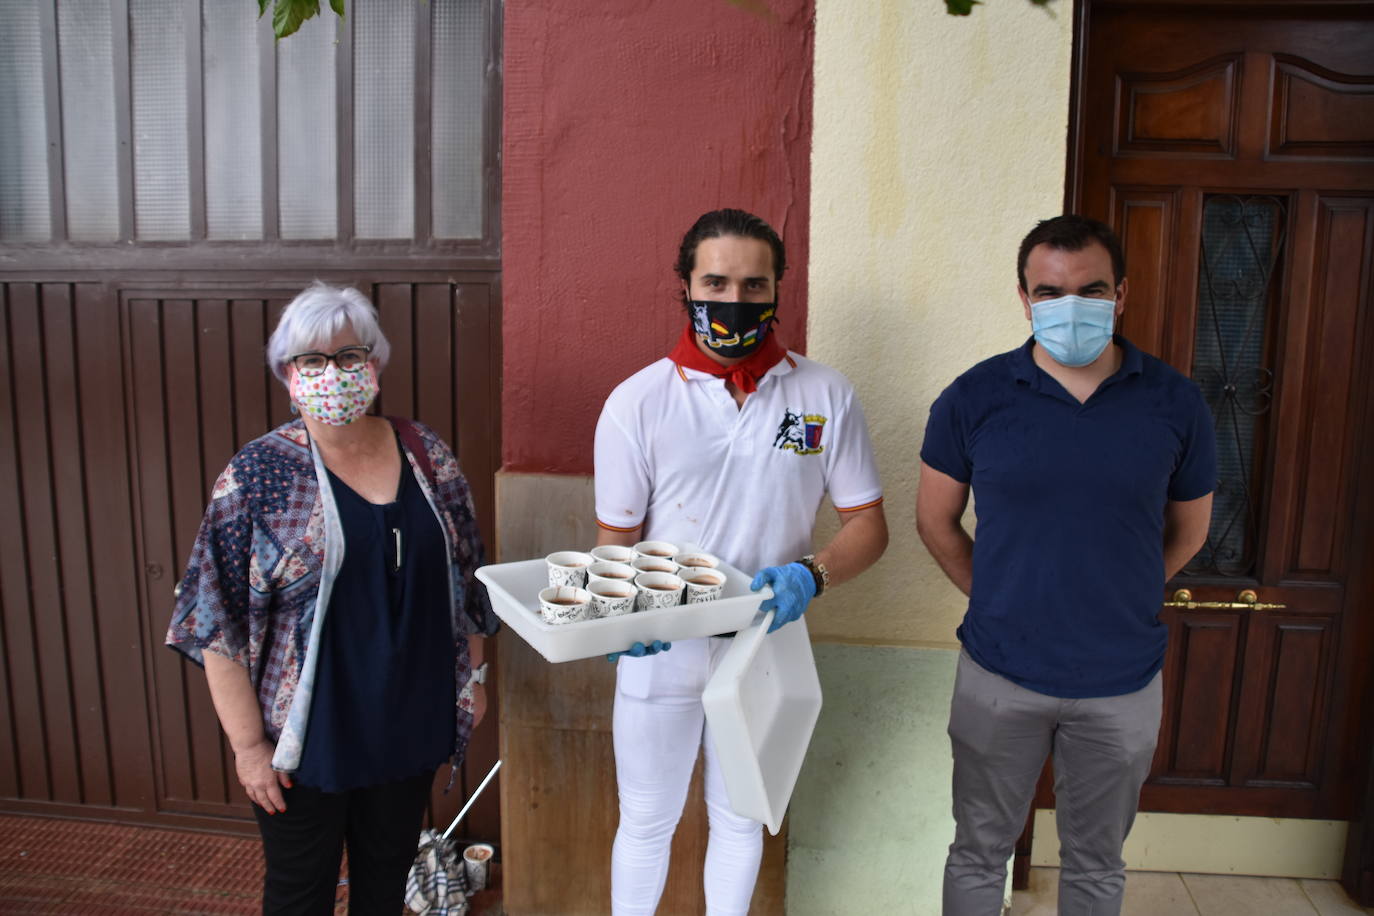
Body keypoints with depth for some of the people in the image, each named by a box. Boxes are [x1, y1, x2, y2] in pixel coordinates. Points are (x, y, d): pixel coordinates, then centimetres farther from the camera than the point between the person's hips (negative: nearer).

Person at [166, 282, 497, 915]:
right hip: (307, 737, -3)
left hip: (412, 721, 3)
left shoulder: (426, 455, -2)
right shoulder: (257, 476, -13)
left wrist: (472, 676, 9)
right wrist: (248, 744, -11)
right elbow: (218, 624, -11)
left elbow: (466, 578, 7)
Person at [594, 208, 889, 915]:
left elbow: (867, 524, -2)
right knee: (646, 823, 17)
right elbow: (616, 540, -4)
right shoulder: (637, 402, -10)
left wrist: (812, 575, -22)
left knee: (740, 819, 22)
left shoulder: (825, 396, -6)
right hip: (660, 652, -1)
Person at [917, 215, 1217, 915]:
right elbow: (936, 521, 3)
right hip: (1000, 674, -1)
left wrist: (1115, 600, 9)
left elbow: (1187, 530, 9)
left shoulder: (1175, 404, -4)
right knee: (979, 853, 16)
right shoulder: (973, 399, -8)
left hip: (1122, 681, 1)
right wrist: (998, 598, 3)